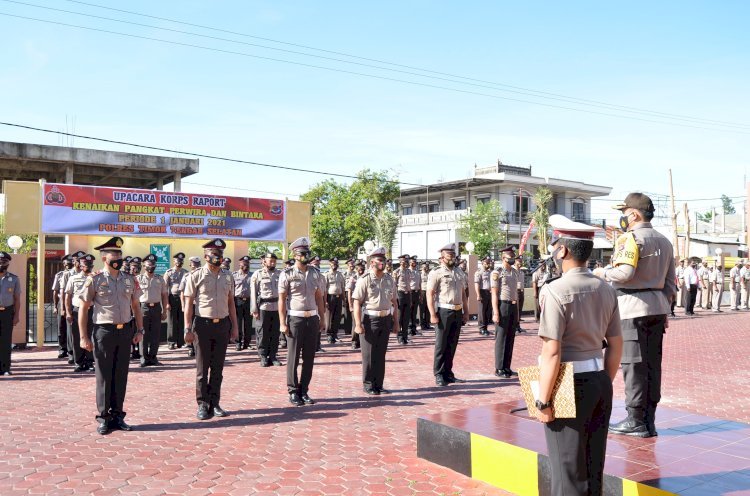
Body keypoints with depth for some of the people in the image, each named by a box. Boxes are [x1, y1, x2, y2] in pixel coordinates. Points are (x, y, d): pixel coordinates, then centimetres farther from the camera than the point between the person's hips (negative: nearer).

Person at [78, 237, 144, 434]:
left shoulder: (129, 280, 7)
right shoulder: (94, 280, -5)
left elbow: (136, 306, 15)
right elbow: (83, 309, -5)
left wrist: (139, 330, 8)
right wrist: (84, 337, -9)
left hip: (125, 332, 4)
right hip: (104, 332, -4)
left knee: (121, 376, 10)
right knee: (104, 377, 4)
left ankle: (117, 416, 20)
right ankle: (103, 418, 15)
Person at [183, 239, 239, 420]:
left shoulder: (228, 277, 7)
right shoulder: (195, 276, -5)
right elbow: (188, 304, -5)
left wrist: (234, 327, 9)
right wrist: (188, 329, -9)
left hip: (223, 324, 4)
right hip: (203, 324, -4)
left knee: (218, 368, 10)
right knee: (202, 369, 5)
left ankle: (215, 403, 20)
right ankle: (202, 405, 14)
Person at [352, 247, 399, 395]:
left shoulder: (389, 279, 8)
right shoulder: (365, 280, -9)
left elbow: (394, 302, 14)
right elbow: (357, 303, -12)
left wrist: (396, 322, 12)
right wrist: (358, 324, -18)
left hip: (386, 319, 5)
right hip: (370, 319, -5)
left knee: (381, 353, 11)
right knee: (369, 354, 3)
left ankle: (378, 384, 20)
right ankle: (368, 385, 15)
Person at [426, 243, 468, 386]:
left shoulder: (460, 272, 14)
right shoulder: (436, 272, -6)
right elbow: (429, 294, -11)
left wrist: (466, 312, 13)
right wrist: (433, 314, -17)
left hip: (458, 312, 6)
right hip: (444, 311, -6)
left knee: (452, 345, 12)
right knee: (441, 345, 1)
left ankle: (448, 373, 21)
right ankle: (438, 375, 10)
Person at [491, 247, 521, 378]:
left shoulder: (515, 272, 13)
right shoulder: (497, 273, -8)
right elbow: (494, 294, -11)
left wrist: (517, 310, 15)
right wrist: (496, 313, -17)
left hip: (513, 306, 7)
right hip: (502, 305, -7)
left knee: (510, 338, 11)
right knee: (501, 338, -1)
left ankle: (507, 367, 19)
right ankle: (499, 369, 7)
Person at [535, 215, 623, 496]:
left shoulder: (555, 291, -17)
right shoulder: (605, 290, 5)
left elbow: (552, 352, -20)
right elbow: (615, 345, 11)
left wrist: (543, 401, -14)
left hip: (569, 386, -7)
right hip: (600, 382, 7)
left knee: (568, 469, 4)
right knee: (594, 464, 18)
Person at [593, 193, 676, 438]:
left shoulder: (630, 238, -11)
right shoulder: (664, 241, 16)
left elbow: (624, 272, -24)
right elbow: (670, 282, 18)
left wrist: (602, 272, -6)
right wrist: (664, 310, 22)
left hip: (634, 307, -8)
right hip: (658, 306, 8)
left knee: (633, 365, -2)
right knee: (653, 364, 10)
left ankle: (636, 421, 2)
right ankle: (649, 421, 16)